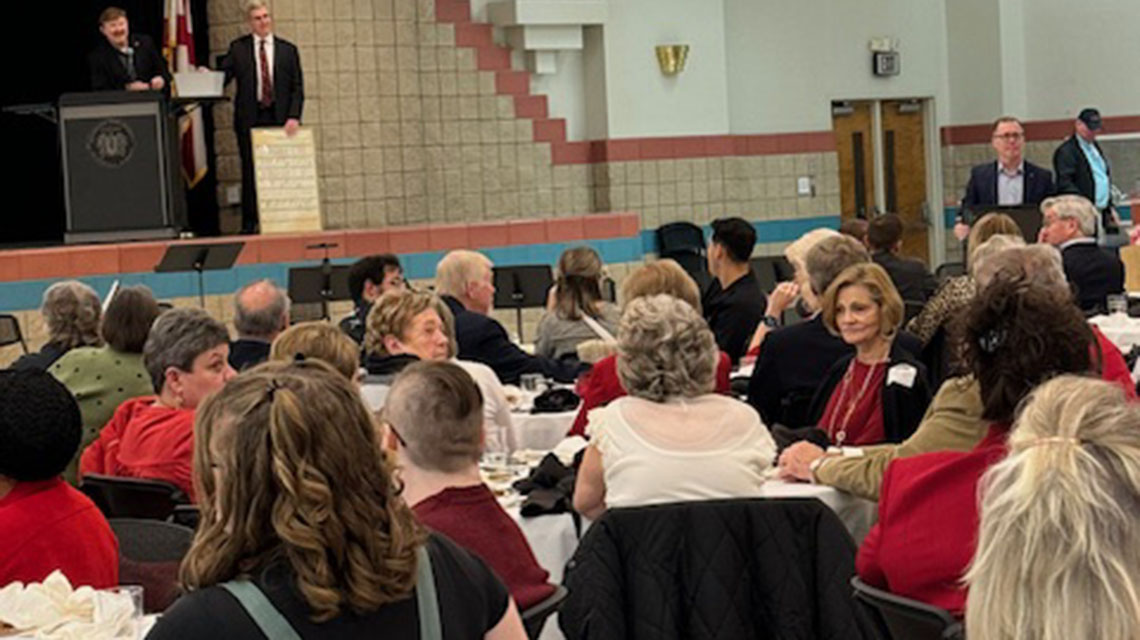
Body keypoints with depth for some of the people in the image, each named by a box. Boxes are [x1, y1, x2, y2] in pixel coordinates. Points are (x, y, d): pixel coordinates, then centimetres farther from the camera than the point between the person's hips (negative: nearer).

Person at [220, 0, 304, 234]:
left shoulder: (287, 49, 10)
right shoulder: (238, 48, 8)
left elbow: (297, 87, 6)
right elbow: (223, 76, 4)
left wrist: (294, 116, -6)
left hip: (280, 119, 1)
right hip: (250, 119, -1)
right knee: (250, 172, -1)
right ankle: (249, 224, 3)